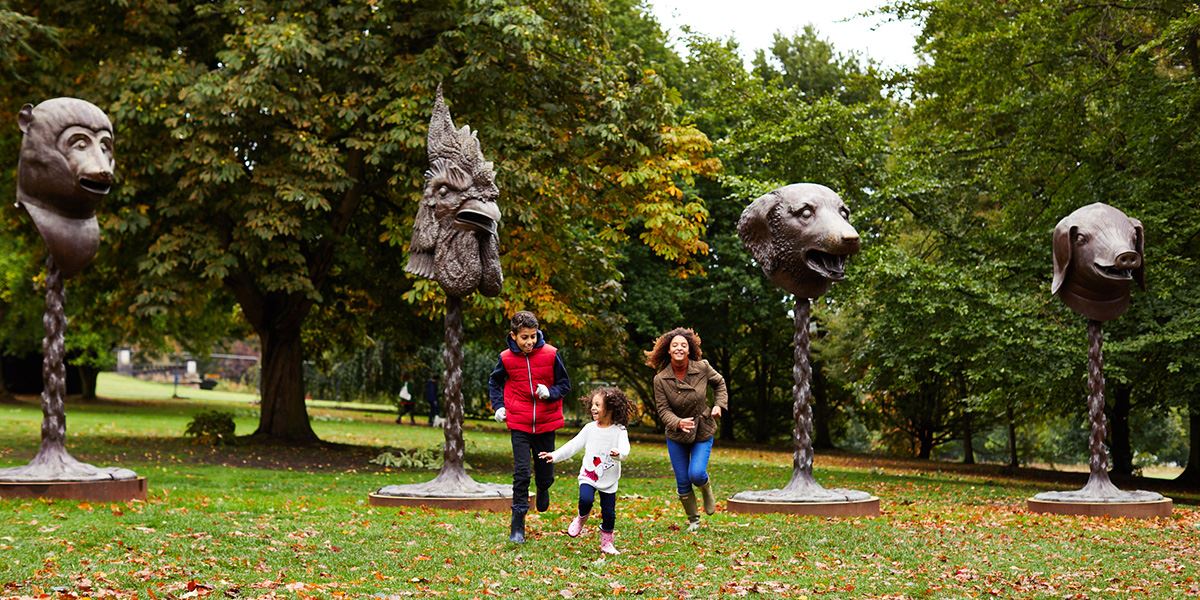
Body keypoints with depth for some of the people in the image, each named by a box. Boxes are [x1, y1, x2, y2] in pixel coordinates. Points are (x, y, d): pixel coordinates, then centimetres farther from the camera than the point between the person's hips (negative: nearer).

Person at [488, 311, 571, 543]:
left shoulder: (550, 354, -9)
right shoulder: (507, 358, -6)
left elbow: (565, 384, 1)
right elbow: (494, 383, 14)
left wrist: (550, 393, -18)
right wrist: (498, 406, 3)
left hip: (546, 423, 1)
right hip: (519, 424, -1)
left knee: (545, 471, 12)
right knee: (521, 473, -8)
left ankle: (543, 489, 50)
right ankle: (517, 526, -2)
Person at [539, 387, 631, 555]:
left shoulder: (619, 431, -8)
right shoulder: (590, 428, 2)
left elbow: (625, 449, -23)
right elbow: (574, 445, 6)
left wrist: (619, 454, -46)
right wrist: (555, 455, -1)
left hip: (609, 480, -1)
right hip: (588, 475, 1)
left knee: (609, 513, 3)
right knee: (586, 499, -26)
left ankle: (606, 543, 23)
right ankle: (581, 518, 7)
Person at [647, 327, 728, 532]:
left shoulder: (702, 368, -13)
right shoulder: (661, 379, -16)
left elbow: (719, 383, 7)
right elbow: (663, 409, -14)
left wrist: (719, 405, -5)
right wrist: (678, 423, -32)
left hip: (702, 432, -1)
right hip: (676, 435, 1)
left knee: (696, 474, -19)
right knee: (682, 482, 5)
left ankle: (706, 488, 20)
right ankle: (693, 520, 28)